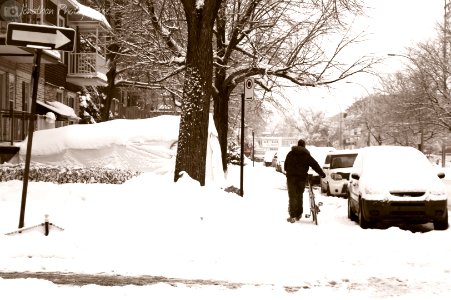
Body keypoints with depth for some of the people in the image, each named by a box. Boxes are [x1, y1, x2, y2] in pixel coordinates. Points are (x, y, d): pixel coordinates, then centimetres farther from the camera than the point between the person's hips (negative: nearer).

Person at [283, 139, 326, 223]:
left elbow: (285, 165, 13)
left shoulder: (290, 153, 7)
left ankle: (292, 216, -9)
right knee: (299, 196, 14)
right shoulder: (307, 155, 5)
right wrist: (322, 174, 11)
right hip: (302, 178, 1)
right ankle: (298, 215, 16)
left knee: (292, 196, -2)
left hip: (291, 177, -1)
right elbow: (315, 165, 4)